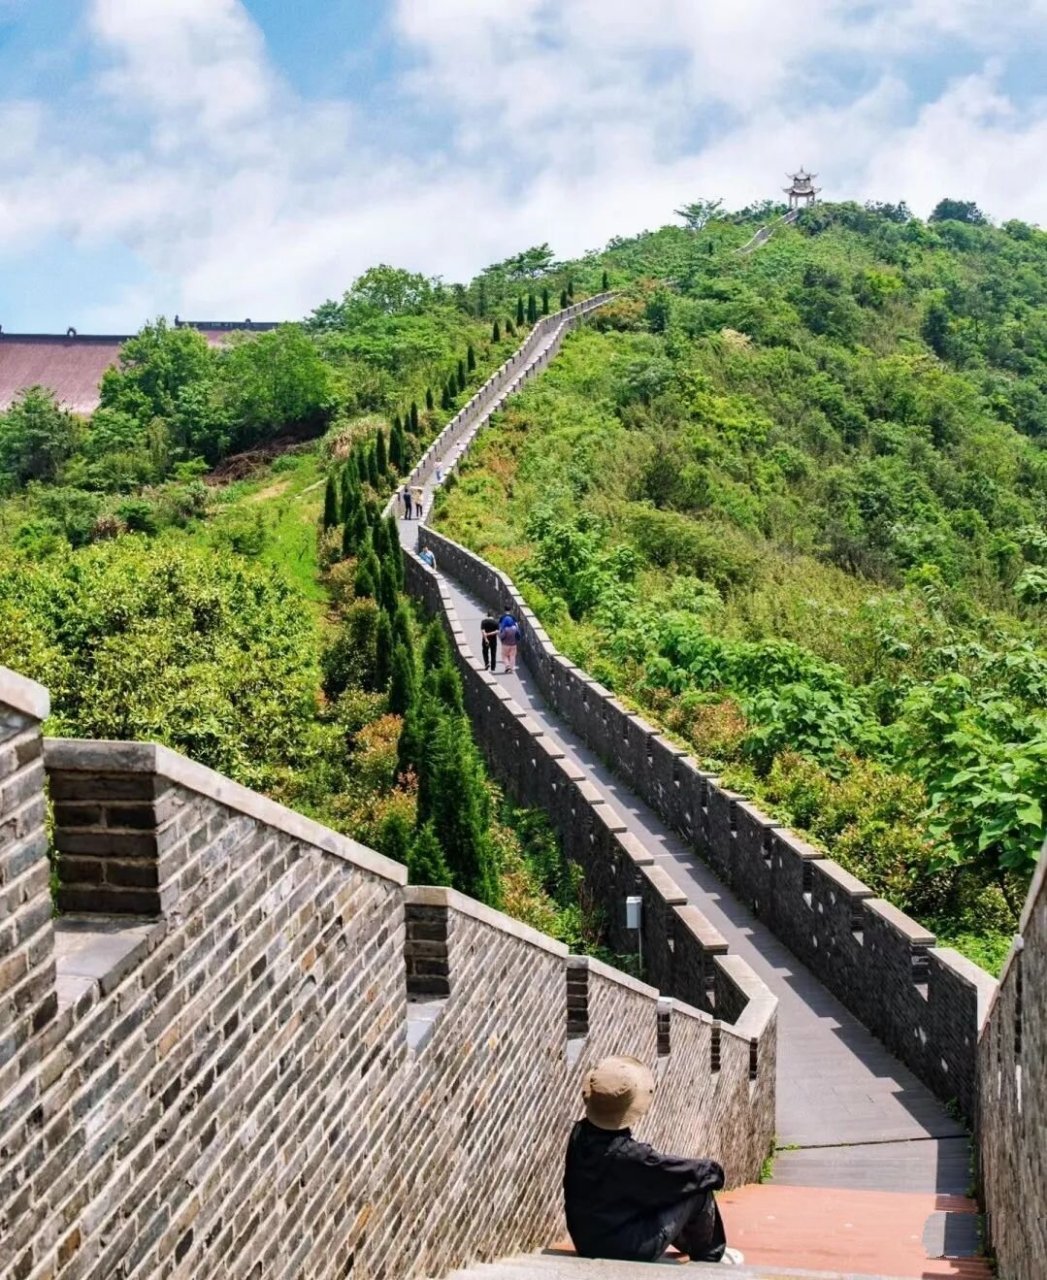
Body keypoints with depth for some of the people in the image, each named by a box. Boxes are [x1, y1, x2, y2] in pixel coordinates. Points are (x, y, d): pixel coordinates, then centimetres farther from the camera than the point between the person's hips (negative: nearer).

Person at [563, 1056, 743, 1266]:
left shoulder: (579, 1134, -9)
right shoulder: (629, 1155, -30)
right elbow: (684, 1174, -14)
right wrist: (712, 1170, 5)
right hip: (628, 1250, -8)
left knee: (665, 1187, 28)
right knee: (699, 1192, 0)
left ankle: (690, 1244, 53)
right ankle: (710, 1257, 27)